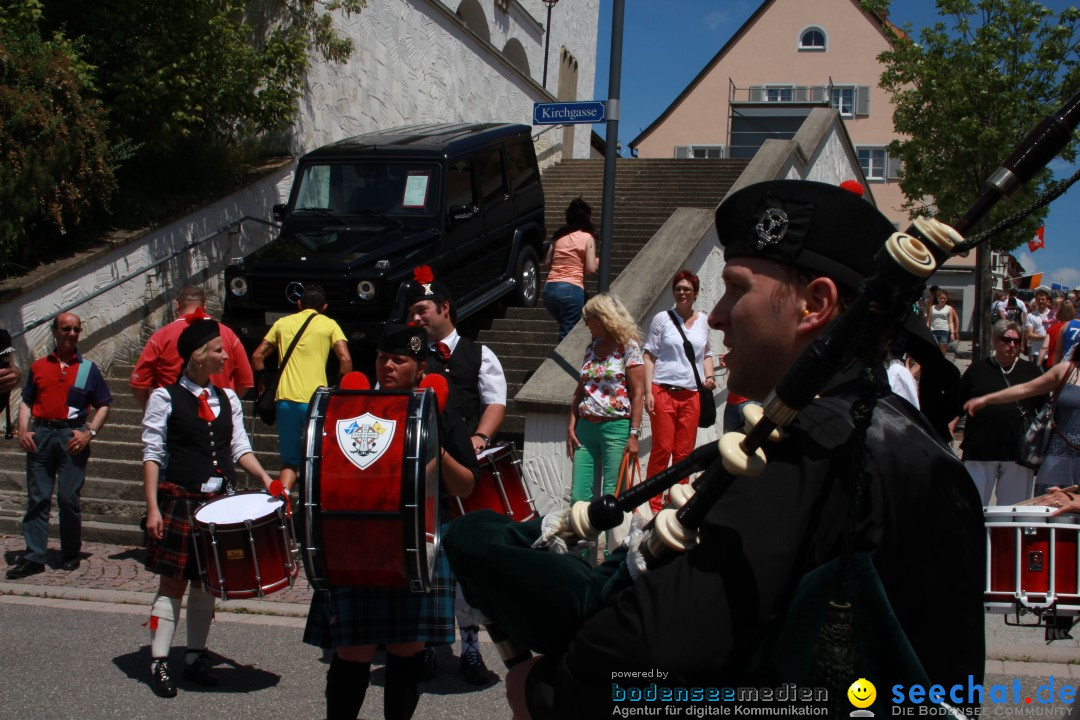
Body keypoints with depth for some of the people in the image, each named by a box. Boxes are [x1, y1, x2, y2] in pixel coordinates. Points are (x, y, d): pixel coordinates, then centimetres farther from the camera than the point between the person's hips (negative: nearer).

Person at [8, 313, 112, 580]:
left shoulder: (88, 368, 8)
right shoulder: (39, 366, 14)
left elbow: (103, 406, 8)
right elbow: (26, 402, 15)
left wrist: (89, 433, -6)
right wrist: (23, 431, -1)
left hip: (72, 436, -2)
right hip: (40, 435, 2)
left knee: (68, 498, -3)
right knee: (37, 498, 1)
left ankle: (71, 555, 10)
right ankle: (34, 557, 3)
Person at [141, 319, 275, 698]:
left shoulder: (227, 398, 10)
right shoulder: (165, 398, -5)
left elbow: (240, 448, 10)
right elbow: (152, 455, -7)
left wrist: (264, 478, -6)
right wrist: (153, 508, -13)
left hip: (219, 502, 5)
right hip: (180, 501, -5)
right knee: (173, 582, -2)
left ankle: (195, 657, 21)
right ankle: (159, 663, 5)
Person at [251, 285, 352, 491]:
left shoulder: (282, 323, 15)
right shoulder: (329, 325, 7)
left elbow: (257, 356, 14)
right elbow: (345, 360, -5)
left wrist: (262, 385, 23)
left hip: (285, 399, 3)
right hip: (315, 401, -3)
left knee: (289, 461, 12)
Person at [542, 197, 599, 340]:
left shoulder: (559, 236, 14)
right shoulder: (587, 237, 0)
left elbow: (546, 265, 15)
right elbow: (591, 269, -7)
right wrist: (598, 262, 13)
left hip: (549, 289, 6)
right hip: (571, 289, -6)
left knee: (566, 328, 24)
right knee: (568, 334, -4)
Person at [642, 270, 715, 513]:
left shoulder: (703, 320, 14)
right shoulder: (662, 318, 4)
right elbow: (649, 356, 2)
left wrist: (709, 376, 5)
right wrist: (648, 392, -7)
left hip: (692, 394, 3)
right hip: (663, 391, -3)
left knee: (684, 452, 3)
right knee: (662, 449, -5)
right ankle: (653, 505, 3)